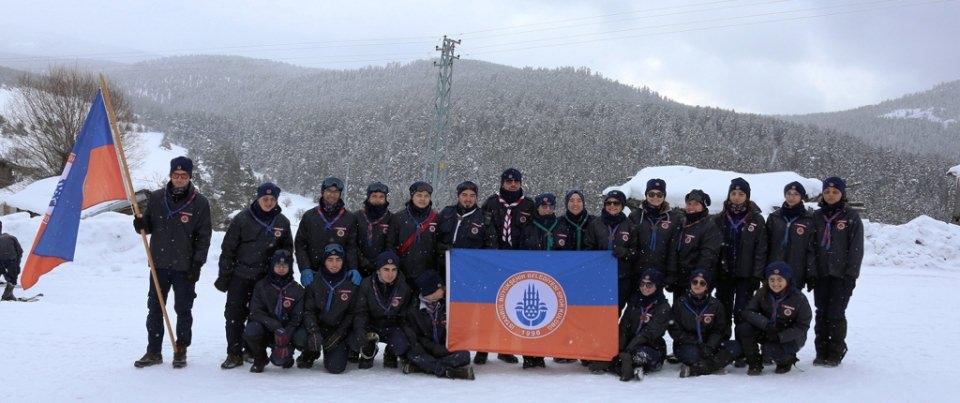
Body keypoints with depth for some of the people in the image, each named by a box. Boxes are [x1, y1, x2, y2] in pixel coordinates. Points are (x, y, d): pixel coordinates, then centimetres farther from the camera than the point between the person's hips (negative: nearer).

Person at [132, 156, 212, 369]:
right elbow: (148, 226, 13)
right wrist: (140, 224, -11)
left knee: (183, 310, 6)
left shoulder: (199, 203, -4)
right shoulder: (156, 198, 3)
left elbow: (204, 237, -2)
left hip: (185, 268, -3)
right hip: (159, 264, 3)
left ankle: (181, 351, 18)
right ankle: (153, 351, 17)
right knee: (155, 309, 8)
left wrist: (197, 264, -9)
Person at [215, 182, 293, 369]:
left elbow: (287, 248, 17)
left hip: (266, 278, 2)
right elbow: (227, 248, 0)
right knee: (234, 315, -3)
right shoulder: (242, 219, -3)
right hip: (240, 275, -2)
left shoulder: (282, 222, 5)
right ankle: (234, 354, 4)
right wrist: (223, 276, -2)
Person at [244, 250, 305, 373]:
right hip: (265, 329, 1)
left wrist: (285, 337, -21)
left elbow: (297, 318, -4)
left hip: (286, 331, 0)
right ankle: (260, 359, -1)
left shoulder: (297, 290, 0)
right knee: (251, 331, -33)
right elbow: (255, 312, -8)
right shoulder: (261, 286, 0)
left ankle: (285, 355, 16)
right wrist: (275, 326, -24)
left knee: (279, 359, -26)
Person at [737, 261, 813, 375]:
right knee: (742, 329, -22)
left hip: (788, 337, -4)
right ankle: (755, 364, -4)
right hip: (766, 332, 4)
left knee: (770, 350, -33)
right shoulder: (763, 294, -6)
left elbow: (802, 327, -14)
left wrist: (780, 337, -27)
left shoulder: (799, 298, -16)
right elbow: (748, 312, -11)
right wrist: (766, 324, -30)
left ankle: (786, 360, 5)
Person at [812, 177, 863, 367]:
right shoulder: (817, 216, 11)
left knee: (836, 313, -5)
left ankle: (835, 353, 4)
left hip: (841, 274, -4)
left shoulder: (851, 216, 0)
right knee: (821, 313, 5)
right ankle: (821, 353, 13)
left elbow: (856, 248, -3)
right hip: (821, 273, 4)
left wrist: (851, 273, -10)